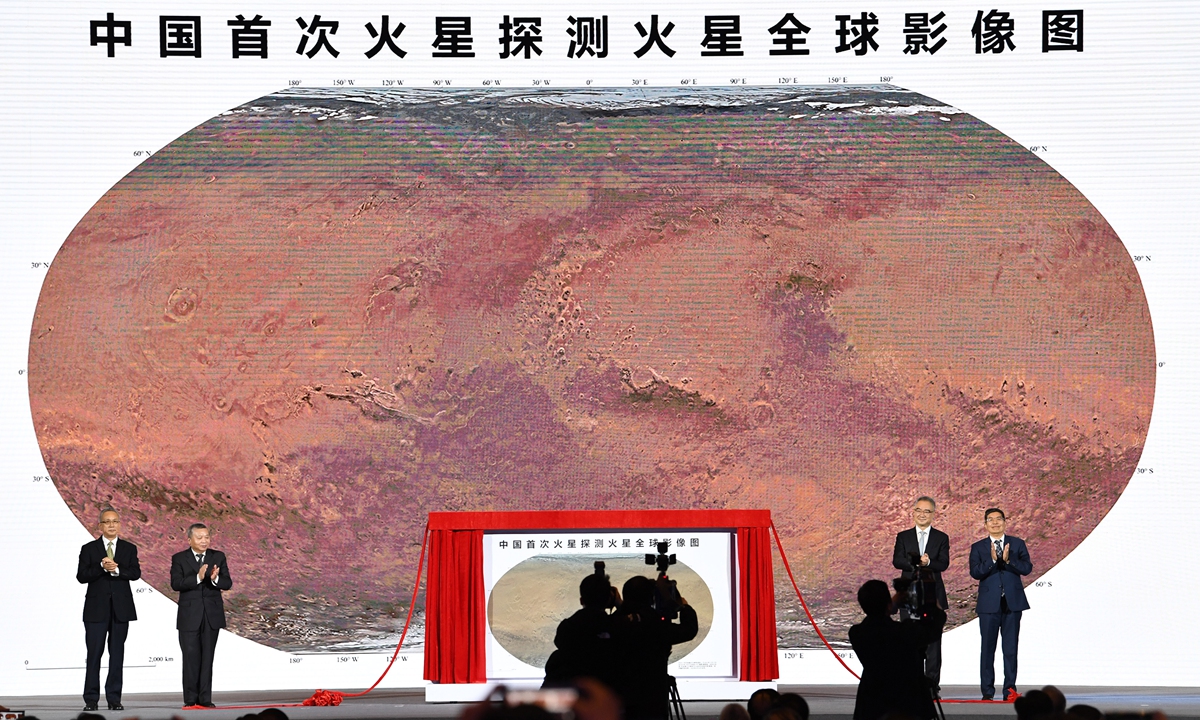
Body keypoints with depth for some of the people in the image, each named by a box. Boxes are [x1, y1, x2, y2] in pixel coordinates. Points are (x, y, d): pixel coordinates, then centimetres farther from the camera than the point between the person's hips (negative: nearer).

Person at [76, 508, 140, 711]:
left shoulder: (129, 549, 9)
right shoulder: (89, 549, 5)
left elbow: (136, 573, -4)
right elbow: (81, 576, -5)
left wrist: (117, 569, -20)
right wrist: (101, 567, -18)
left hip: (121, 608, 1)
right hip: (96, 608, -1)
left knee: (117, 654, 3)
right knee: (94, 654, -2)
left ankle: (114, 698, 7)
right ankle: (91, 700, 1)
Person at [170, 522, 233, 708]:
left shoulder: (218, 557, 6)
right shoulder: (179, 559, 0)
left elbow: (228, 583, -1)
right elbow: (176, 584, -13)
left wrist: (216, 579, -24)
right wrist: (197, 578, -27)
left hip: (212, 615, 2)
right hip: (189, 616, -2)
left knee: (207, 658, 2)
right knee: (191, 658, -2)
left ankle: (205, 699, 4)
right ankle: (190, 699, 3)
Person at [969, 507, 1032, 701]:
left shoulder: (1017, 544, 8)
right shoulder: (978, 548, 6)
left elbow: (1027, 568, -4)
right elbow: (975, 572, -8)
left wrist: (1008, 561, -18)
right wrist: (992, 560, -21)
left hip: (1012, 603, 0)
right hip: (989, 605, 0)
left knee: (1011, 648, 0)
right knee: (988, 648, 2)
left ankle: (1010, 688, 3)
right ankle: (987, 690, 6)